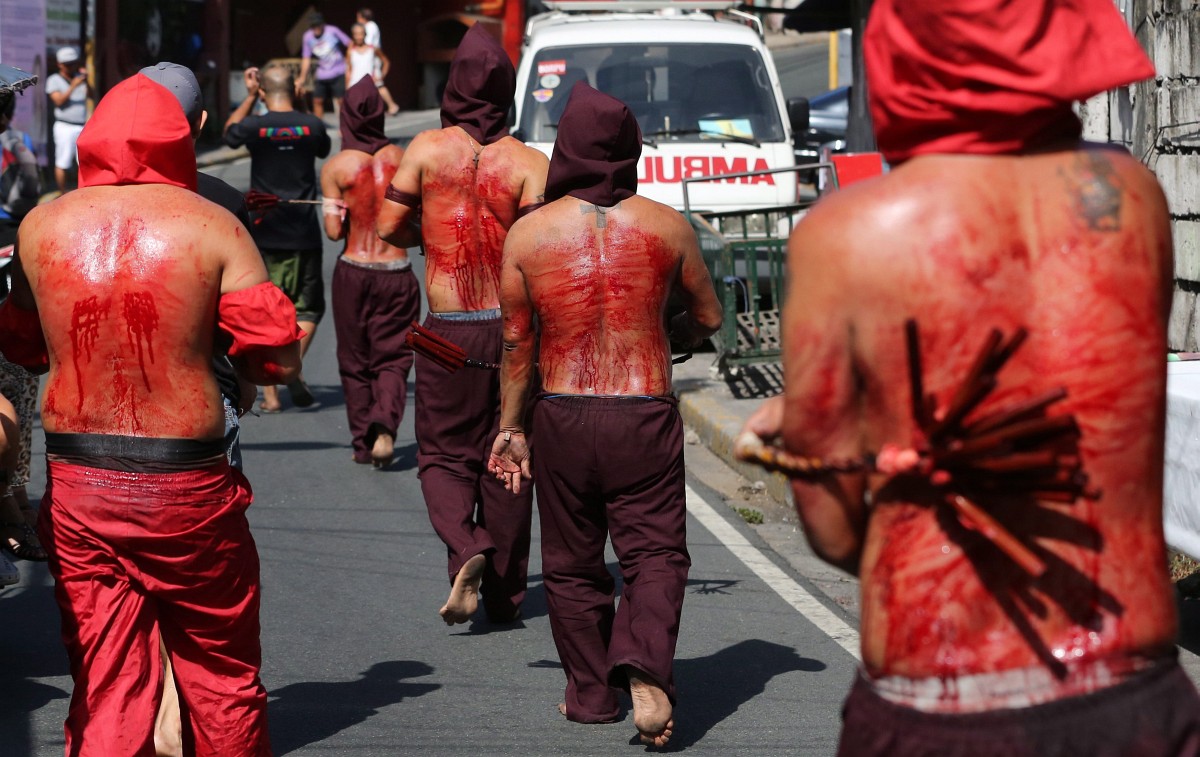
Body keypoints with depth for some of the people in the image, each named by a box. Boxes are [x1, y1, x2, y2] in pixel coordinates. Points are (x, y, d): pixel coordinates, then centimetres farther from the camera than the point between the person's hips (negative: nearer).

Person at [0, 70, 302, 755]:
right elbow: (280, 360, -8)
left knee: (103, 686, 7)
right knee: (222, 678, 12)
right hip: (188, 488, -2)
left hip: (76, 491, 2)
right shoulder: (212, 227, -7)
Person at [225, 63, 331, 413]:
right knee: (307, 307, 12)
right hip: (304, 233, 0)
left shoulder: (254, 127, -7)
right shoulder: (312, 125, -4)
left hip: (265, 234, 0)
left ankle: (270, 393, 3)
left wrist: (250, 96, 21)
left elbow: (229, 131, 16)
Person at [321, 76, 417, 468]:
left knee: (355, 362, 13)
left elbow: (333, 231, -8)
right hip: (396, 273, 1)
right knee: (392, 358, 7)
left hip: (353, 272, -1)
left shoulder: (336, 167, -7)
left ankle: (363, 442, 13)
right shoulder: (399, 157, -2)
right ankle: (385, 424, -18)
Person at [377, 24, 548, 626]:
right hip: (512, 326, 1)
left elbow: (389, 227, 0)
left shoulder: (427, 149, -3)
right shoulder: (529, 163, -6)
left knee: (445, 455, 10)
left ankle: (467, 552, -17)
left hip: (448, 329, -1)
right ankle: (505, 594, 16)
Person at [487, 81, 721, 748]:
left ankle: (591, 694, 20)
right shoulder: (666, 226, -3)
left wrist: (510, 428, 13)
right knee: (655, 552, 3)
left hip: (563, 417, 1)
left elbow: (517, 343, 3)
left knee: (573, 564, 14)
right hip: (646, 416, -1)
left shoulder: (528, 234, -3)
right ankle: (645, 667, -20)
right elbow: (708, 319, 9)